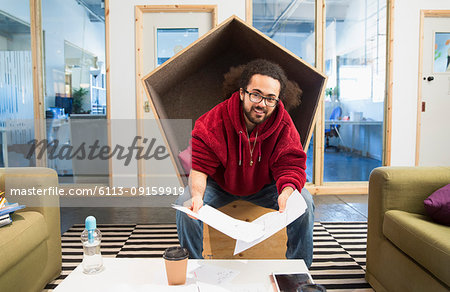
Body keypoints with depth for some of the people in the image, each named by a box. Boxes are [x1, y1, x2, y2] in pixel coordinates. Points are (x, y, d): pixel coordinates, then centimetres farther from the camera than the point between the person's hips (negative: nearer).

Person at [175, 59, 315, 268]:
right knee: (186, 205, -25)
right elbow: (198, 164, -25)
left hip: (266, 185, 2)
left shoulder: (284, 125, -19)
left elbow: (291, 165, -21)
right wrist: (197, 195, -45)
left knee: (304, 202, -18)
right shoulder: (215, 120, -25)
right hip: (219, 184, -1)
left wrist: (287, 192, -44)